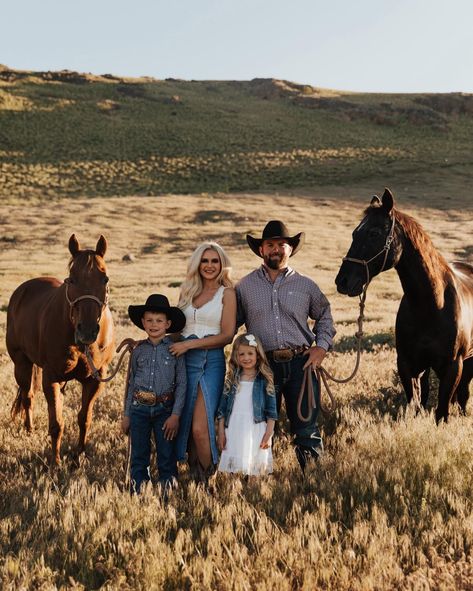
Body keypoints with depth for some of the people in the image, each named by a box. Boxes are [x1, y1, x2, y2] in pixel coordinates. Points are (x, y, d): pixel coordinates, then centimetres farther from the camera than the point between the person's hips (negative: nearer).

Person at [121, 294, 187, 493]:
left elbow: (181, 383, -4)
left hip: (164, 409, -2)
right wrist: (126, 415, 11)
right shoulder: (138, 350, 5)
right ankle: (138, 492, 19)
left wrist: (175, 415, -10)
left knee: (167, 455, 3)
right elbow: (131, 384, 11)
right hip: (139, 408, 2)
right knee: (139, 455, 9)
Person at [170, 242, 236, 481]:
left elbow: (227, 335, -6)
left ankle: (205, 479, 3)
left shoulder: (227, 293, 3)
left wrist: (189, 344, -11)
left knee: (200, 428, -13)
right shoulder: (187, 292, 17)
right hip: (184, 362, 5)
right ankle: (192, 475, 17)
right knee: (185, 423, 5)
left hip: (212, 362, -5)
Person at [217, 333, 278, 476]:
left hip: (256, 432, -2)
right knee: (234, 466, -2)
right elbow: (222, 409, 12)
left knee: (254, 468, -7)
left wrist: (268, 433, -5)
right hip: (234, 432, 3)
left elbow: (271, 410, 1)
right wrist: (221, 432, 6)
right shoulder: (232, 380, 11)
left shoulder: (264, 380, 3)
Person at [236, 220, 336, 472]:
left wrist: (322, 346, 6)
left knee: (306, 427, 2)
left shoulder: (306, 285, 10)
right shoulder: (245, 286, 8)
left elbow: (324, 316, 20)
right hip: (263, 365, 0)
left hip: (301, 364, 0)